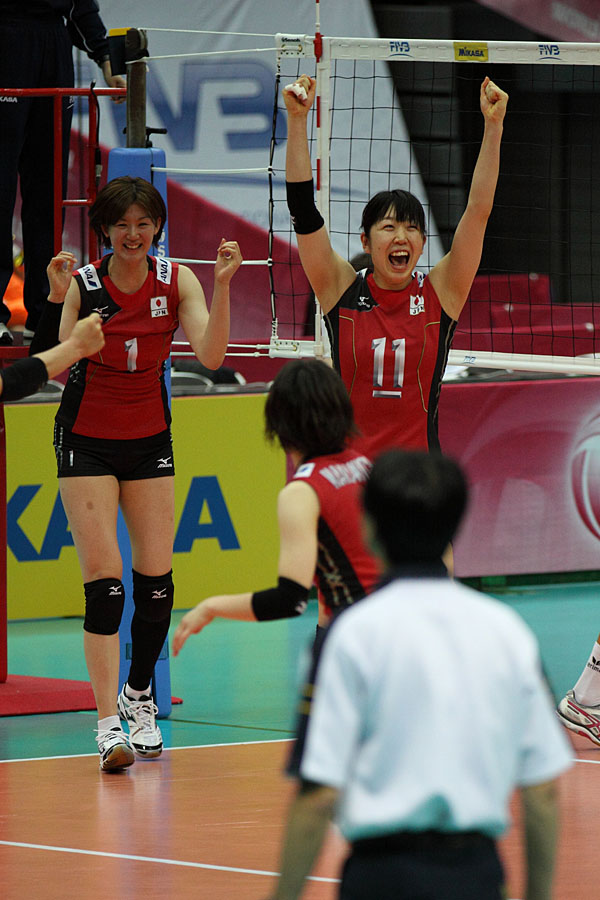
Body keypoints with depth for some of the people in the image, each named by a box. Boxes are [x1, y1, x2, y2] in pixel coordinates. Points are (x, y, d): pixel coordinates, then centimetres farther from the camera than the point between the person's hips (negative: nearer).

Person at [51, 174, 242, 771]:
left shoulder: (176, 280, -5)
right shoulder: (82, 284, -13)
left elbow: (211, 355, -16)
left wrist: (222, 286, -25)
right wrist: (57, 300, -34)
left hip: (149, 441, 3)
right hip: (86, 442, -3)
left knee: (157, 578, 4)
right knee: (103, 581, -12)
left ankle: (139, 697, 27)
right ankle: (109, 723, -15)